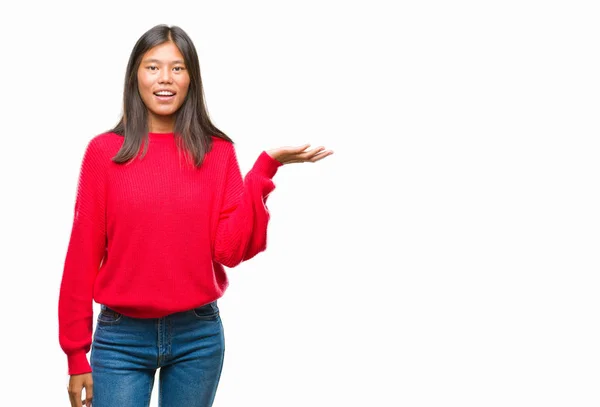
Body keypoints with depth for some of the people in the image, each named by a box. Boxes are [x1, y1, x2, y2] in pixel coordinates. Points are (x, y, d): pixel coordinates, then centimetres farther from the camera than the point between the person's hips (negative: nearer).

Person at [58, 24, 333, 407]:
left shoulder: (217, 152, 1)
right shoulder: (104, 151, -2)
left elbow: (231, 249, -7)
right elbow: (83, 254, -2)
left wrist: (266, 167, -15)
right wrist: (76, 355, -2)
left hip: (198, 335, 1)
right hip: (121, 337, -1)